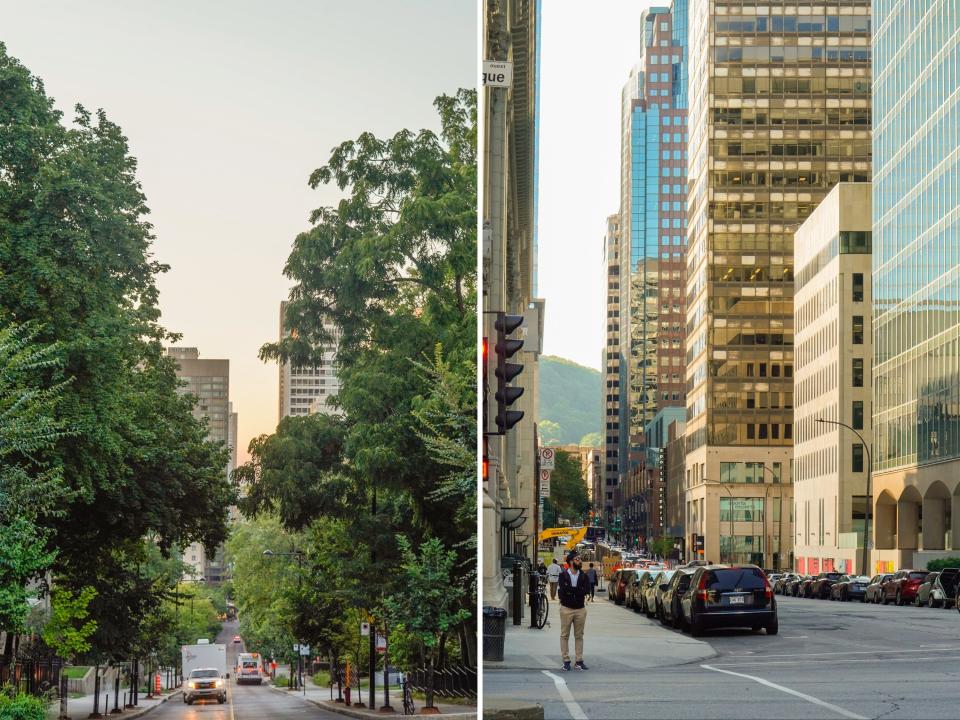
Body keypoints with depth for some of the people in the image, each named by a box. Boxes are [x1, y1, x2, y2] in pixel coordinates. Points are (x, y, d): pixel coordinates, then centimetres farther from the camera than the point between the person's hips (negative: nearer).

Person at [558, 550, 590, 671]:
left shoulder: (583, 576, 6)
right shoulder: (563, 575, -3)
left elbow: (587, 590, -8)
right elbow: (563, 590, -16)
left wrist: (571, 590, -13)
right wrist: (578, 590, -12)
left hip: (580, 609, 3)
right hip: (566, 608, -3)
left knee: (579, 636, 6)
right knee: (565, 635, 1)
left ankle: (579, 661, 9)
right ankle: (566, 661, 6)